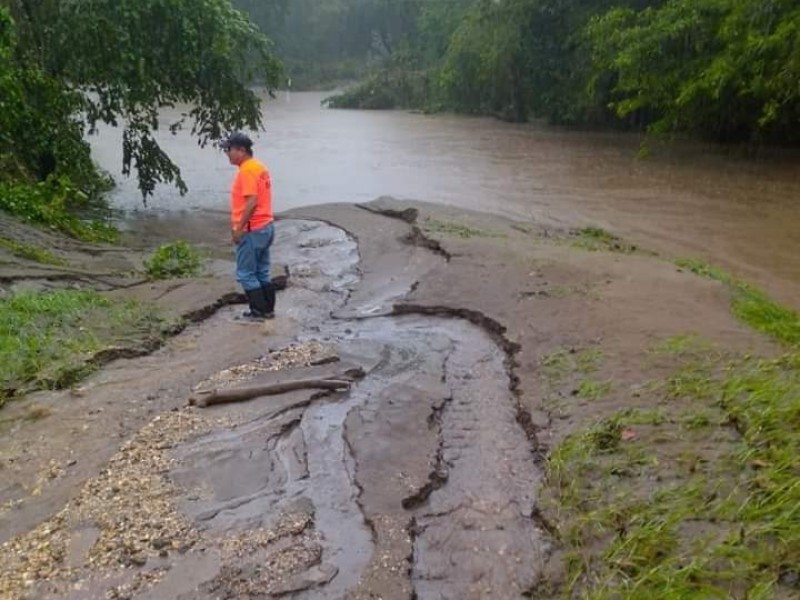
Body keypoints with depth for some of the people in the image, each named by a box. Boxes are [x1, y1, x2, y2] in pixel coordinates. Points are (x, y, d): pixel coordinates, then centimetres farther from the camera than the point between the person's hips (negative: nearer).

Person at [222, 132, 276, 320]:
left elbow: (251, 202, -25)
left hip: (251, 230, -10)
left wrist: (239, 229, -20)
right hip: (265, 226, 10)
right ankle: (268, 309, 20)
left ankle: (259, 311, 5)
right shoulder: (259, 167, 14)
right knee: (262, 272, 14)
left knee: (245, 274, 0)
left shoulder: (247, 170, -16)